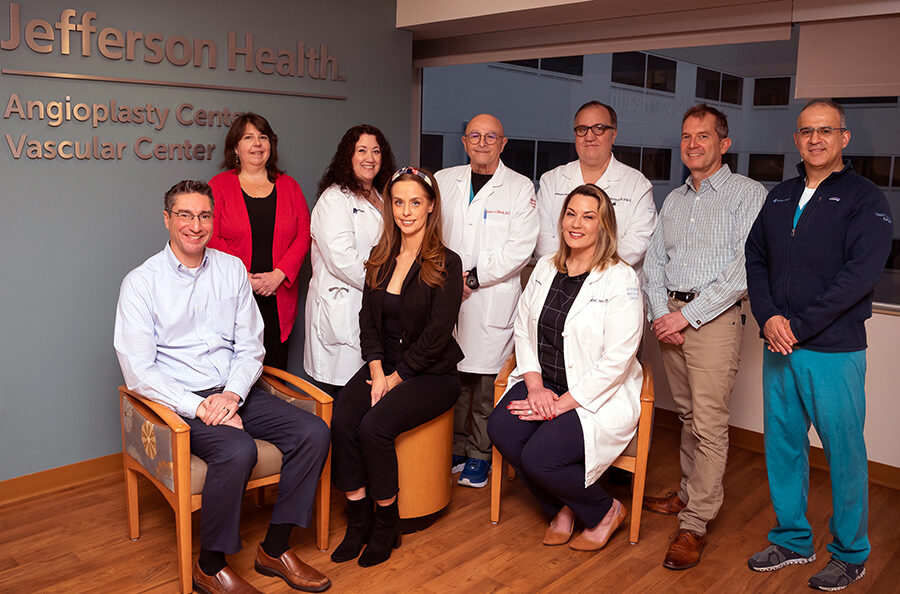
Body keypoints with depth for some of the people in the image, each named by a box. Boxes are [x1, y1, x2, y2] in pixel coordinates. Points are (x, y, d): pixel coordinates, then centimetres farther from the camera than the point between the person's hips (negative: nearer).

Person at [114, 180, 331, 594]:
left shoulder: (232, 269, 7)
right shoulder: (140, 283, -4)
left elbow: (250, 347, 7)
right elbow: (139, 372, -10)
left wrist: (233, 394, -12)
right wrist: (199, 407, -20)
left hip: (235, 392, 5)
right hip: (179, 400, -4)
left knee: (313, 432, -16)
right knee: (238, 451, -32)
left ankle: (275, 548, -1)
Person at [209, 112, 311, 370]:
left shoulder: (288, 186, 12)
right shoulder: (219, 185, 5)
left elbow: (304, 235, 5)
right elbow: (211, 238, -2)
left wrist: (278, 275, -8)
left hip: (278, 297, 2)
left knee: (275, 370, 3)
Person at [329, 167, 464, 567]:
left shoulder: (446, 264, -7)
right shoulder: (380, 259, 10)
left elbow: (436, 335, -11)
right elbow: (368, 321, 7)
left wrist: (396, 378, -12)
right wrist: (376, 372, -7)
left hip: (432, 373, -5)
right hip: (383, 366, 5)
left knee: (374, 426, -26)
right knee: (341, 421, -21)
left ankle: (387, 523, -4)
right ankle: (358, 520, -7)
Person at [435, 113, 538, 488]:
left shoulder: (521, 189, 2)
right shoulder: (443, 180, 12)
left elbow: (519, 249, -7)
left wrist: (472, 277, -11)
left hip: (493, 299, -3)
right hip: (446, 296, 3)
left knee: (485, 381, 1)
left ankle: (480, 456, 16)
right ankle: (455, 449, 23)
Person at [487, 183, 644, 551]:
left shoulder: (621, 279, -11)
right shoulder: (545, 269, 9)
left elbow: (616, 360, -16)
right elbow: (523, 329, 8)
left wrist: (563, 403, -18)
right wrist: (535, 386, -7)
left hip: (598, 397, -6)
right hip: (544, 385, 6)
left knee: (539, 457, -24)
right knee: (501, 429, -20)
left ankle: (605, 511, 9)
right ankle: (560, 508, 7)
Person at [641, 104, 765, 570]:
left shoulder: (748, 194, -3)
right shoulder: (673, 200, 17)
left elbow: (746, 269, -13)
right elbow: (654, 262, 15)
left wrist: (688, 315, -15)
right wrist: (660, 314, -2)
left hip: (714, 318, -6)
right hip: (671, 316, 6)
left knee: (709, 424, -5)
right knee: (687, 415, 14)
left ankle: (694, 524, 2)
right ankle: (690, 493, 29)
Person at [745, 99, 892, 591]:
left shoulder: (865, 198, -4)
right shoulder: (780, 196, 14)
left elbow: (861, 274, -14)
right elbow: (755, 258, 11)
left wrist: (798, 326, -17)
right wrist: (768, 317, -6)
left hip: (834, 350, -5)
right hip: (779, 347, 5)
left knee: (844, 450, 5)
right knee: (782, 444, 12)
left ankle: (850, 554, 24)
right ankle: (792, 539, 29)